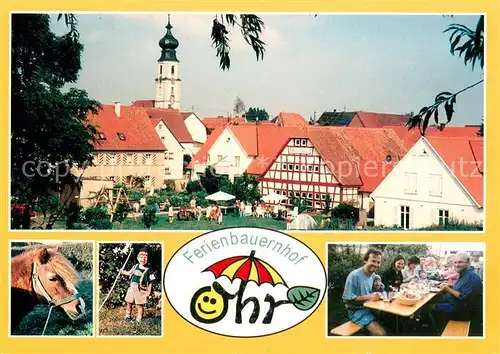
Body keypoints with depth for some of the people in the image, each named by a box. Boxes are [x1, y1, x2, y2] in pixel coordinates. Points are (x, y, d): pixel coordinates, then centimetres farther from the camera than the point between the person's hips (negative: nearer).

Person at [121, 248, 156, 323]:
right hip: (132, 288, 5)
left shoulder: (148, 270, -6)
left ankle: (138, 319, 8)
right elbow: (130, 273, 26)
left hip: (141, 290, -5)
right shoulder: (135, 266, 7)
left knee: (140, 305, -2)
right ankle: (128, 315, 31)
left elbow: (150, 282, -4)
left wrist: (149, 291, -8)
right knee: (129, 302, 13)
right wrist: (123, 272, 17)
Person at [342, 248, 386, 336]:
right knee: (381, 333, -26)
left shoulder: (373, 275, 7)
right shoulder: (354, 275, -19)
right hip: (356, 310, -8)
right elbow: (347, 299, -19)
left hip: (370, 308, 8)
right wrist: (368, 297, -23)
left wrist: (377, 296, -3)